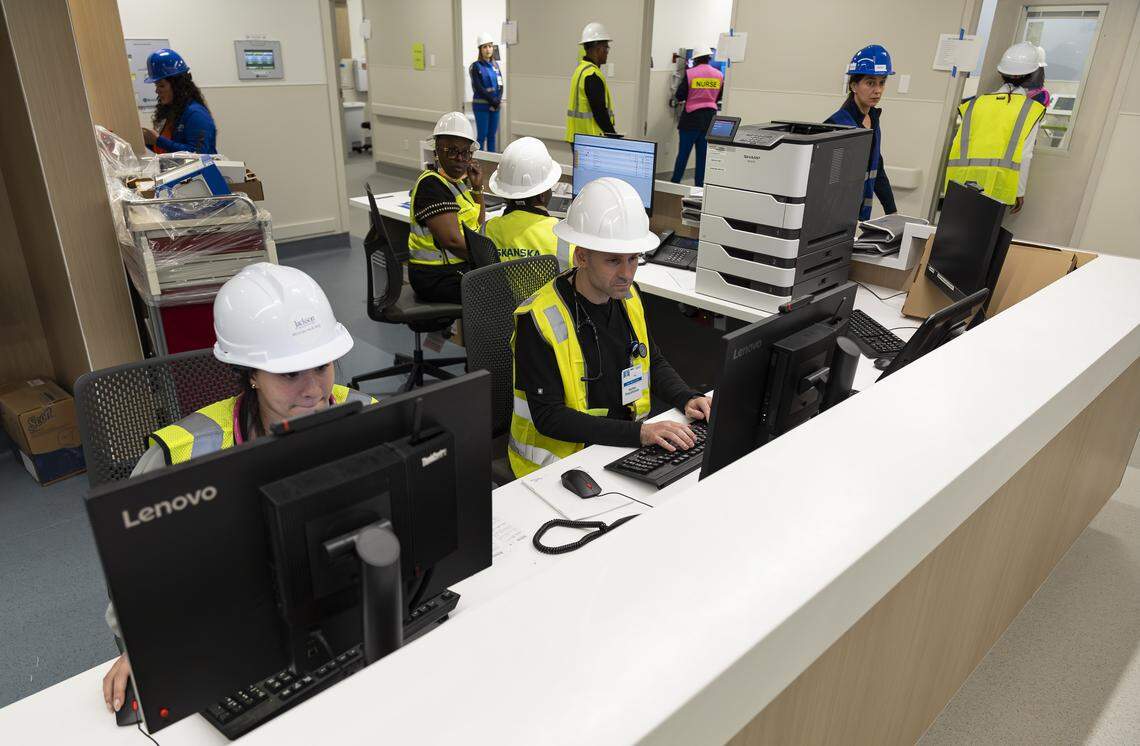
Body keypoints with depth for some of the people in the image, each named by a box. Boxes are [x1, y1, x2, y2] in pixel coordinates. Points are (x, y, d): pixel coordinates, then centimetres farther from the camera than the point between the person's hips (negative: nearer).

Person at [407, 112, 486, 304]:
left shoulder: (458, 178, 11)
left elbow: (478, 225, 20)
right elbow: (453, 241, -25)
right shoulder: (431, 185, -17)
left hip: (461, 267, 10)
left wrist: (477, 187, 8)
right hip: (438, 278, -10)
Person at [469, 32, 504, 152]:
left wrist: (498, 101, -9)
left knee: (492, 135, 9)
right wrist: (493, 101, -13)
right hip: (481, 105, -5)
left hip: (495, 106, 5)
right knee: (482, 135, -4)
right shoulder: (476, 66, -5)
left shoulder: (495, 65, 11)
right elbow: (478, 88, -11)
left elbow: (500, 85, 7)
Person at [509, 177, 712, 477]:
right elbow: (548, 417, -22)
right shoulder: (538, 319, -21)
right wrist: (639, 433, -29)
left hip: (626, 442, 7)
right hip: (564, 458, -6)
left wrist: (688, 399, -4)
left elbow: (654, 362, 16)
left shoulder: (628, 296, 1)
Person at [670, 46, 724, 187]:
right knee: (703, 154, 9)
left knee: (683, 153, 5)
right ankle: (699, 185, 12)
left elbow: (679, 96, -6)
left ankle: (675, 182, 10)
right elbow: (719, 97, 11)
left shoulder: (690, 73, -9)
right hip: (709, 118, 3)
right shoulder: (719, 75, 1)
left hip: (691, 118, -3)